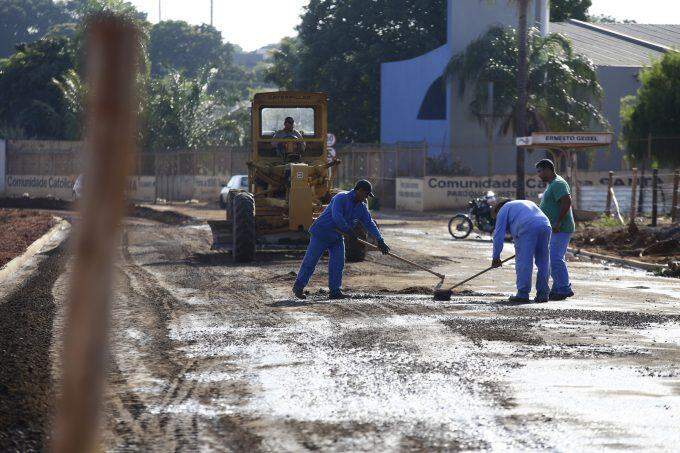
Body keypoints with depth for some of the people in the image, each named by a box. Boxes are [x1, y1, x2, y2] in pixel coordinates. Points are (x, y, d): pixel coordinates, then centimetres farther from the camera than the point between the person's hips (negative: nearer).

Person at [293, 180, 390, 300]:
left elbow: (369, 224, 3)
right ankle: (298, 287, 8)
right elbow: (336, 216, -33)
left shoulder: (361, 207, 3)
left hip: (337, 238, 7)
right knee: (310, 260, -2)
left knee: (338, 263, -3)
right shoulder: (341, 198, -21)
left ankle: (334, 291, 3)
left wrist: (380, 241, -5)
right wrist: (349, 231, -33)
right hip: (321, 233, -7)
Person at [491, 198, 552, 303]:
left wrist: (496, 257, 18)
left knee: (523, 263, -1)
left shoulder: (504, 209, 20)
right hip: (545, 226, 6)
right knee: (543, 263, 11)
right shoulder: (528, 203, 40)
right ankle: (543, 294, 12)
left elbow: (498, 235, 14)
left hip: (527, 228, -6)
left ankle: (523, 294, -2)